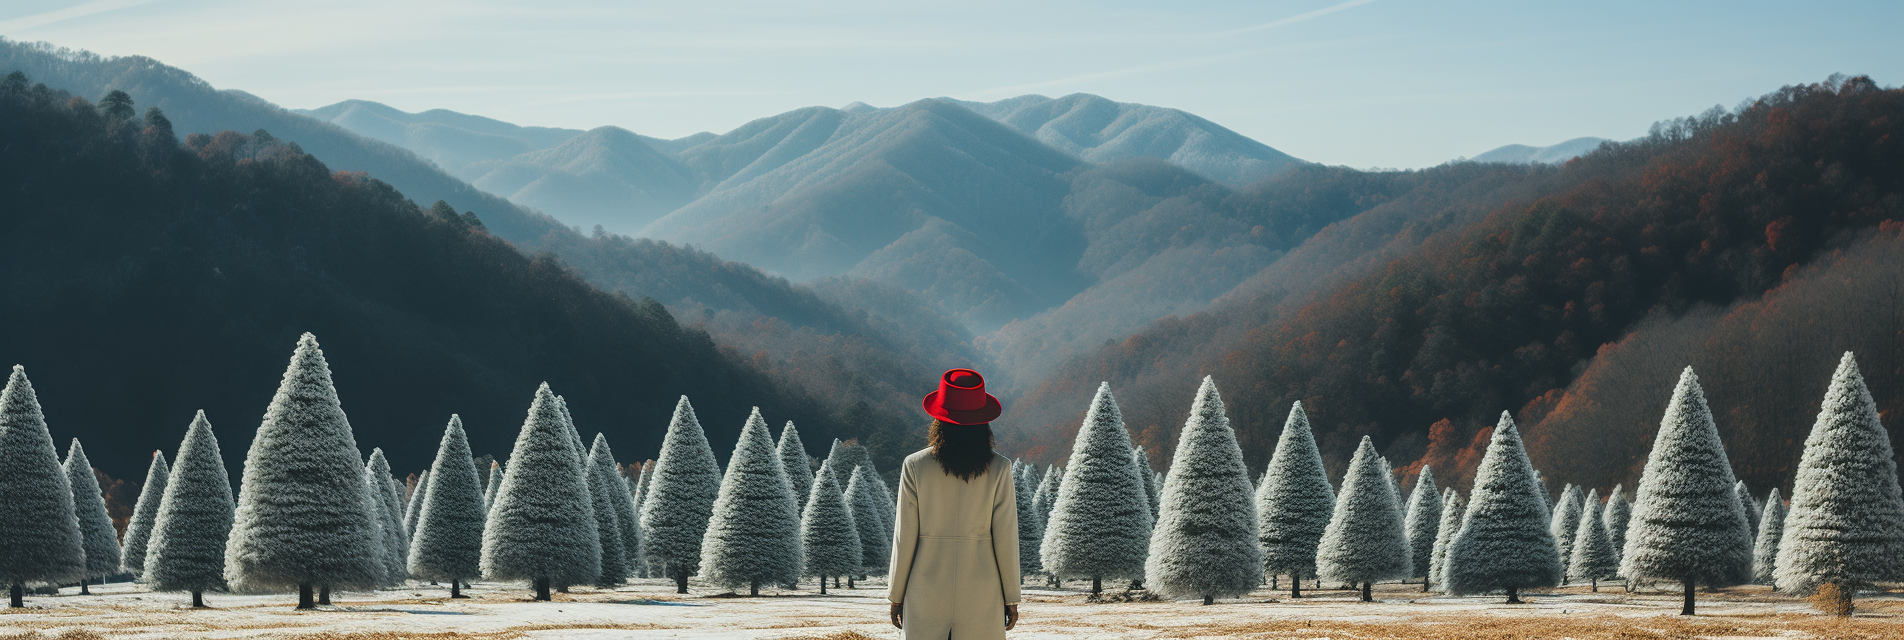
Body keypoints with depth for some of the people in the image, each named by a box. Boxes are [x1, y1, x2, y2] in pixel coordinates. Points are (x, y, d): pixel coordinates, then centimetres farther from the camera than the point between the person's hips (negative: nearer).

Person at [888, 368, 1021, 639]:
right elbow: (1005, 537, -3)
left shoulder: (915, 466, -6)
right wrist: (1011, 598, 7)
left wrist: (896, 596, 7)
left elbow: (905, 537, -2)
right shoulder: (998, 469, -6)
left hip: (926, 597, 0)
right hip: (981, 595, 0)